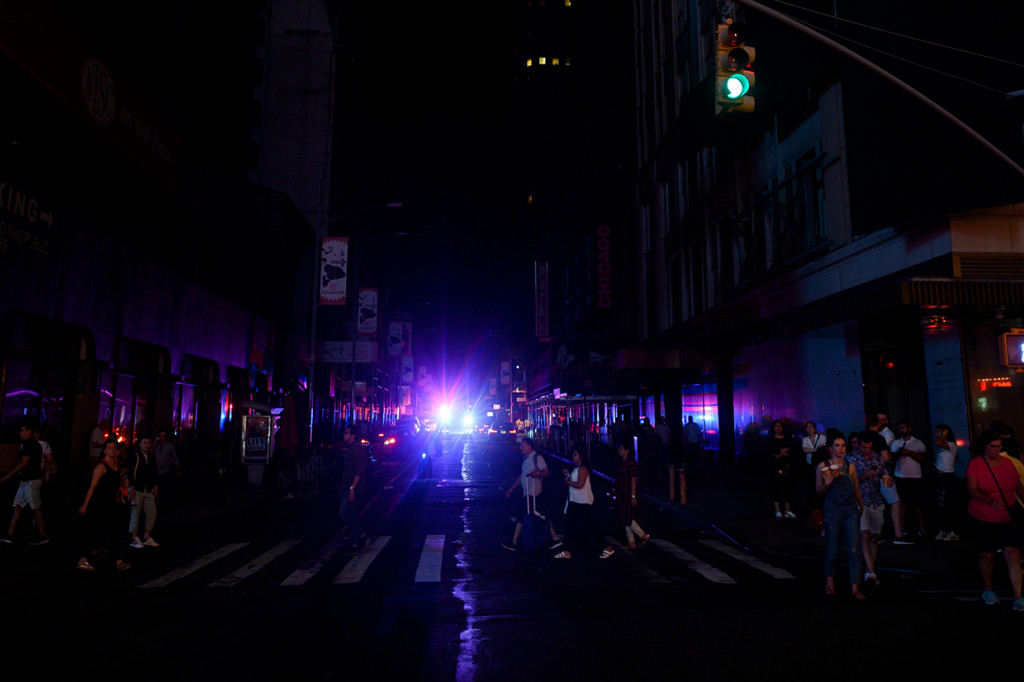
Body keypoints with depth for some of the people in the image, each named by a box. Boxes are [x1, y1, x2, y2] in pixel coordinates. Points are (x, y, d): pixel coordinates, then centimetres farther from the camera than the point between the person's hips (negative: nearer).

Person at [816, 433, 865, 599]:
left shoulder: (850, 467, 7)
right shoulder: (823, 466, -1)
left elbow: (856, 489, 19)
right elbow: (818, 490, 2)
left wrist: (861, 506, 25)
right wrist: (827, 483, -17)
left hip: (851, 509, 3)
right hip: (833, 510, -2)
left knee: (854, 549, -3)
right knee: (832, 549, 4)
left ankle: (855, 587, 2)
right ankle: (830, 580, 27)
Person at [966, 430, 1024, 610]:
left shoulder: (1007, 463, 4)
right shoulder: (975, 464, -8)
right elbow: (972, 490, -18)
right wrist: (990, 501, -34)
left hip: (1008, 519, 2)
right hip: (982, 519, -2)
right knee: (988, 556, 9)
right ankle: (988, 589, 31)